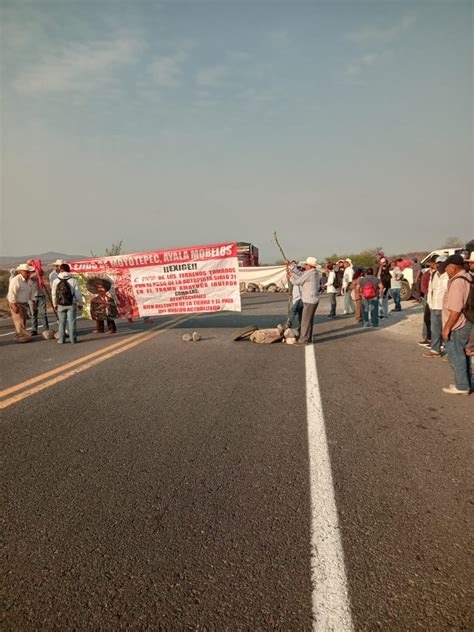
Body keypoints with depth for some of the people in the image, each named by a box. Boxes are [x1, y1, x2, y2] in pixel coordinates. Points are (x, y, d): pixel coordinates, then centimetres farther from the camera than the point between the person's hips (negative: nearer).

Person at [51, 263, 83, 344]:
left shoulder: (55, 281, 1)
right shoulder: (73, 280, -6)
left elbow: (54, 294, 8)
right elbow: (78, 293, -3)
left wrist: (55, 304, 20)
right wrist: (80, 303, 9)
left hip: (60, 305, 2)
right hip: (71, 304, -2)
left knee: (61, 322, 10)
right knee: (72, 322, 2)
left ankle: (61, 339, 12)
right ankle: (73, 339, 3)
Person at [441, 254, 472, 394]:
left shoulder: (457, 282, -22)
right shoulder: (468, 278, 8)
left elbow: (456, 310, -25)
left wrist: (447, 327, -19)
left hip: (457, 325, -9)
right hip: (467, 323, 9)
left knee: (455, 355, 2)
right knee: (463, 354, 18)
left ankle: (462, 386, 10)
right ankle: (467, 383, 28)